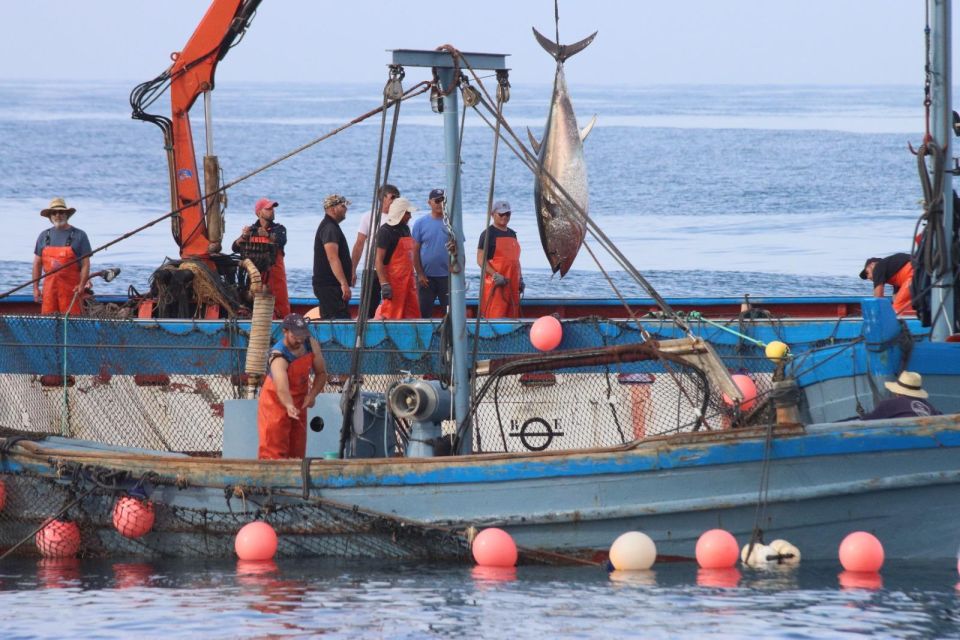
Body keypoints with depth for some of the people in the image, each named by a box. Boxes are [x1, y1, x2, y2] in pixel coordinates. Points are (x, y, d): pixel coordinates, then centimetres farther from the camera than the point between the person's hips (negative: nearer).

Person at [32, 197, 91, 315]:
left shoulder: (79, 235, 2)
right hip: (49, 287, 3)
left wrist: (82, 285, -14)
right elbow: (37, 263, 15)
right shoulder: (44, 236, 13)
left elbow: (85, 264, -2)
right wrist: (35, 288, 8)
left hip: (71, 288, -3)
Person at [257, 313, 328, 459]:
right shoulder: (278, 357, -32)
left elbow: (321, 373, 3)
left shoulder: (311, 344, -11)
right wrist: (289, 406, -68)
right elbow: (282, 388, -48)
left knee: (297, 452, 10)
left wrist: (312, 395, -14)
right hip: (276, 403, -6)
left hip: (299, 403, 6)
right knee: (273, 452, -14)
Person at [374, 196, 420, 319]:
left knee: (413, 316, 6)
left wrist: (413, 278, 21)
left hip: (408, 280, 9)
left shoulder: (405, 229, 15)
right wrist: (384, 285, -22)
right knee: (390, 318, -8)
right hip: (393, 281, -9)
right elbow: (379, 260, -16)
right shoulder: (385, 231, -12)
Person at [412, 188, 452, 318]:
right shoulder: (421, 223, 2)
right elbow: (415, 251, 1)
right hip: (426, 276, 0)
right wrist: (420, 274, -6)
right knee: (424, 311, 4)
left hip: (447, 276, 0)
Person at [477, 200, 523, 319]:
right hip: (495, 285, -8)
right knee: (496, 316, -13)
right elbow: (480, 259, -11)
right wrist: (495, 275, -21)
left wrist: (520, 278, 18)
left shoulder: (512, 234, 19)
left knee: (512, 316, 7)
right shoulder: (488, 234, -4)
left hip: (512, 284, 8)